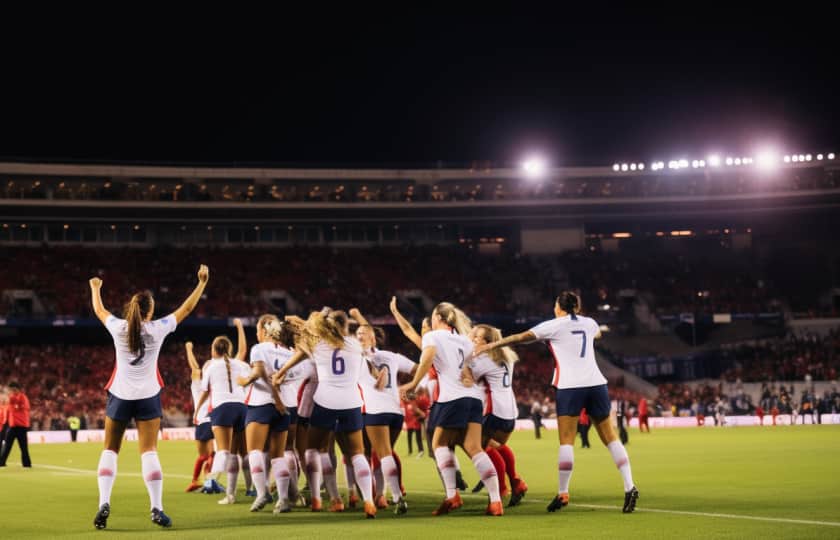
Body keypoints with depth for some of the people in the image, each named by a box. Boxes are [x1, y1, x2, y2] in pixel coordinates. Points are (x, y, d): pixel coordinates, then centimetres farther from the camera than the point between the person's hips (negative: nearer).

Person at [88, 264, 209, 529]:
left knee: (110, 450, 8)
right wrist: (202, 283, 15)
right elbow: (187, 308, 4)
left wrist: (95, 288, 36)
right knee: (149, 452, -1)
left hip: (120, 397, 1)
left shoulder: (118, 328, -4)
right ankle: (157, 509, -6)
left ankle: (104, 504, -5)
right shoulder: (157, 329, -7)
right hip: (148, 398, -1)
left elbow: (99, 310, 16)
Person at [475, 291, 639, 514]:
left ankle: (562, 493, -6)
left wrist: (491, 345, 0)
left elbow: (522, 337, -4)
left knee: (566, 441, -2)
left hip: (570, 386, -4)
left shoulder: (554, 325, 2)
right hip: (596, 384, 4)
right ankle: (629, 487, -2)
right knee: (610, 438, 7)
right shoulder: (589, 323, 16)